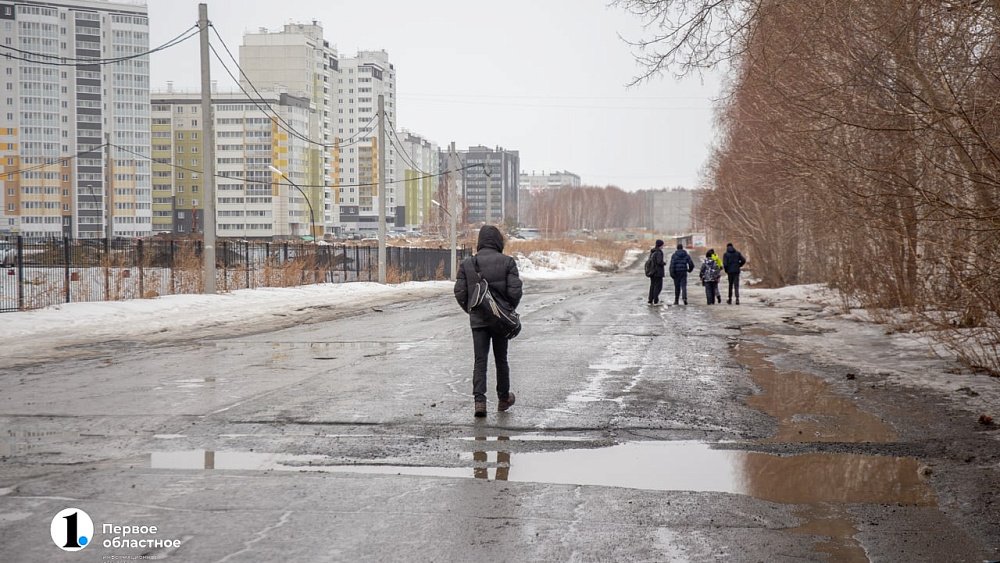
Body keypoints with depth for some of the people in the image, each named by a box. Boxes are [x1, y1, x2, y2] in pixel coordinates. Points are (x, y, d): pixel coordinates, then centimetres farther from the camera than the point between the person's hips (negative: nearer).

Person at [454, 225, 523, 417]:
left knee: (480, 361, 1)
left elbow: (460, 293, -3)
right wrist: (509, 309, 7)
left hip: (478, 320, 0)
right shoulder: (507, 262, -6)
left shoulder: (467, 264, -1)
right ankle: (503, 398, 27)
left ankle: (479, 400, -14)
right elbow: (515, 291, -11)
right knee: (501, 359, 14)